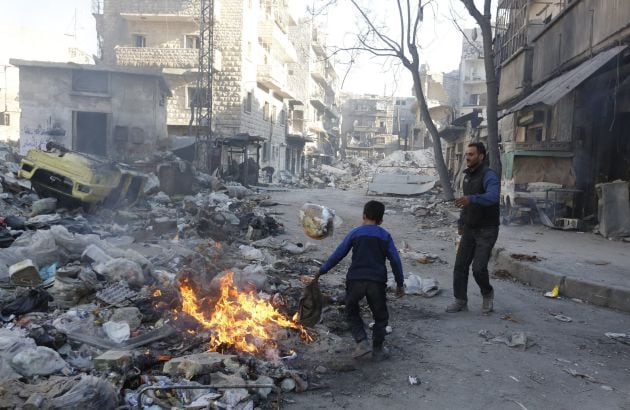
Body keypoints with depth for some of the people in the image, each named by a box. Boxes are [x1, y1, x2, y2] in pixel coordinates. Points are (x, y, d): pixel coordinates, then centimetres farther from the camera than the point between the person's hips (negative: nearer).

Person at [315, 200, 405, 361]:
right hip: (377, 282, 1)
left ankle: (362, 342, 6)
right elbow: (395, 260, 2)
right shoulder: (385, 236, 5)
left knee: (352, 312, 21)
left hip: (355, 280, 0)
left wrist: (321, 271, 11)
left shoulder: (355, 233, 2)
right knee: (380, 316, 19)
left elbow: (338, 255, 2)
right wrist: (400, 283, 11)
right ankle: (378, 350, 22)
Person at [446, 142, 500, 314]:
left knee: (479, 268, -11)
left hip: (486, 230, -7)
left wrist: (471, 199, -52)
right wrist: (461, 222, 18)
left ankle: (487, 294, 18)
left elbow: (493, 196, -37)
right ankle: (460, 301, 15)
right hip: (469, 229, 7)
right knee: (460, 266, 4)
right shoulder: (468, 175, 10)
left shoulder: (489, 175, -17)